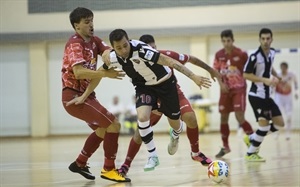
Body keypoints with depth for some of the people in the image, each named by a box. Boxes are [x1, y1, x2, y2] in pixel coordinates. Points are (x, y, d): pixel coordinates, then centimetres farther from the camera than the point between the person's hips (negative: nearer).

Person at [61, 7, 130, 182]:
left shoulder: (94, 41, 9)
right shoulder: (75, 44, -17)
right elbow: (79, 72, -30)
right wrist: (105, 74, -35)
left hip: (85, 94, 10)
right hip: (73, 96, -10)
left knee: (102, 129, 25)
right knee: (113, 124, -14)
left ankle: (80, 164, 34)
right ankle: (109, 169, -5)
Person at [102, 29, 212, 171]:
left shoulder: (141, 50, -36)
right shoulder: (112, 58, -20)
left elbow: (171, 62, -37)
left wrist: (194, 77, -42)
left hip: (165, 82, -3)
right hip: (144, 86, 3)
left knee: (174, 122, 10)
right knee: (142, 117, -25)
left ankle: (175, 135, 51)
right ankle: (152, 156, -7)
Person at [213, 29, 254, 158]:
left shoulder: (241, 54, -13)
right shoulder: (219, 55, -1)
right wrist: (221, 83, -8)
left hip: (239, 88, -4)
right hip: (225, 89, 4)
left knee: (239, 117, -15)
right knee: (223, 117, 8)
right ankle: (225, 146, 21)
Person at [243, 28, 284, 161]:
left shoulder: (272, 53, 5)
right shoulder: (255, 57, -18)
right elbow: (246, 75, -16)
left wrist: (276, 76, 10)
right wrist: (265, 80, -24)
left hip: (267, 96, 8)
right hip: (256, 95, -8)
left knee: (279, 123, 7)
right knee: (264, 124, -13)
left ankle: (252, 139, 19)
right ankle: (250, 154, 2)